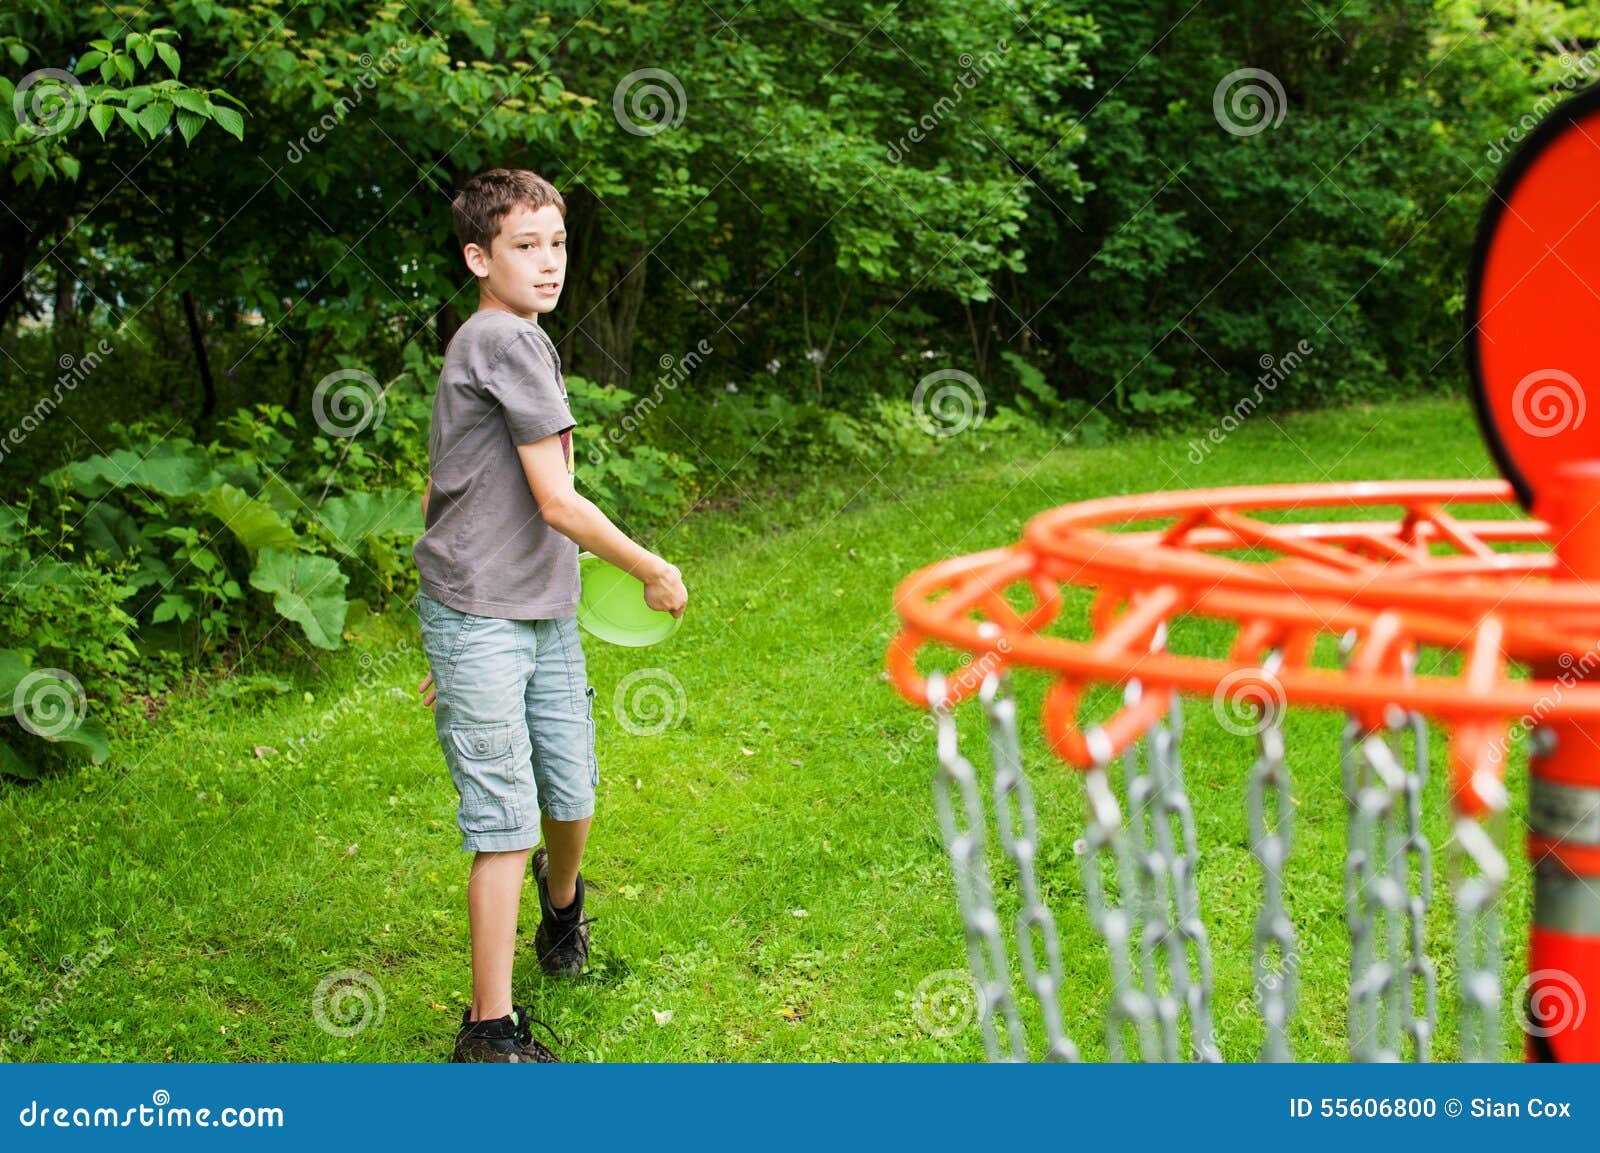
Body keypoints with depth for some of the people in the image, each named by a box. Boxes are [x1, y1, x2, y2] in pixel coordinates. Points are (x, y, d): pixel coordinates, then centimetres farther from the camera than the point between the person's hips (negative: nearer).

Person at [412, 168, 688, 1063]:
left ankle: (562, 899, 46)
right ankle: (492, 1029, 2)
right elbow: (557, 501, -17)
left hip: (548, 617, 9)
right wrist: (654, 572, -4)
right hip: (481, 623, -9)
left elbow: (441, 491, 19)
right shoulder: (506, 341, -15)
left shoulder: (495, 343, 14)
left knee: (572, 798, 14)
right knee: (506, 823, -8)